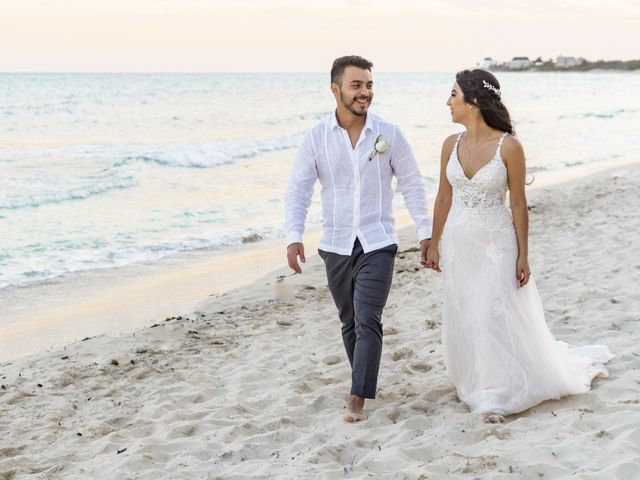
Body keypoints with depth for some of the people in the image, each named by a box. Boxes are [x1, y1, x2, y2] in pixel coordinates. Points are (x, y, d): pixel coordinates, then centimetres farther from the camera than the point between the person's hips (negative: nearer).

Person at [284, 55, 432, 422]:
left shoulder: (389, 134, -3)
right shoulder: (317, 138, -2)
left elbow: (412, 186, 4)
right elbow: (298, 190, -2)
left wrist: (426, 232, 3)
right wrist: (294, 236, -13)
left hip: (378, 244, -2)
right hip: (336, 246, 2)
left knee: (368, 321, -12)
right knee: (350, 323, 13)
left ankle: (358, 400, -11)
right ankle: (365, 384, 31)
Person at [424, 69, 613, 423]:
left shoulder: (508, 147, -14)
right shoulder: (451, 144, 0)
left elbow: (518, 204, -9)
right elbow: (443, 199, 8)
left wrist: (523, 255, -8)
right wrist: (434, 244, 10)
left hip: (495, 244, -5)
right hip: (458, 244, 5)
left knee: (498, 317, -3)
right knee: (464, 320, 12)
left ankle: (498, 393, 11)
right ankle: (477, 386, 30)